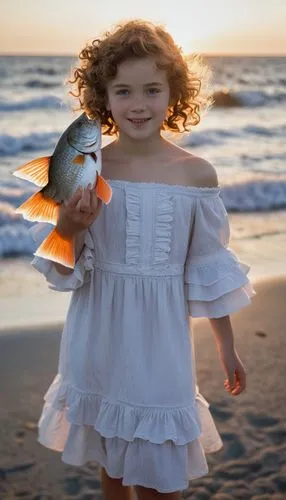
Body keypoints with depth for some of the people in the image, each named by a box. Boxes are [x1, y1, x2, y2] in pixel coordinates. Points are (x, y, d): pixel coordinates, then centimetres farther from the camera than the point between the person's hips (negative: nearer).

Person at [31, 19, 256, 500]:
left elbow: (208, 269, 1)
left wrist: (227, 348, 8)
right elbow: (65, 268, -2)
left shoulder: (197, 174, -9)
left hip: (160, 338, -1)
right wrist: (69, 227, -24)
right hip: (99, 337, 1)